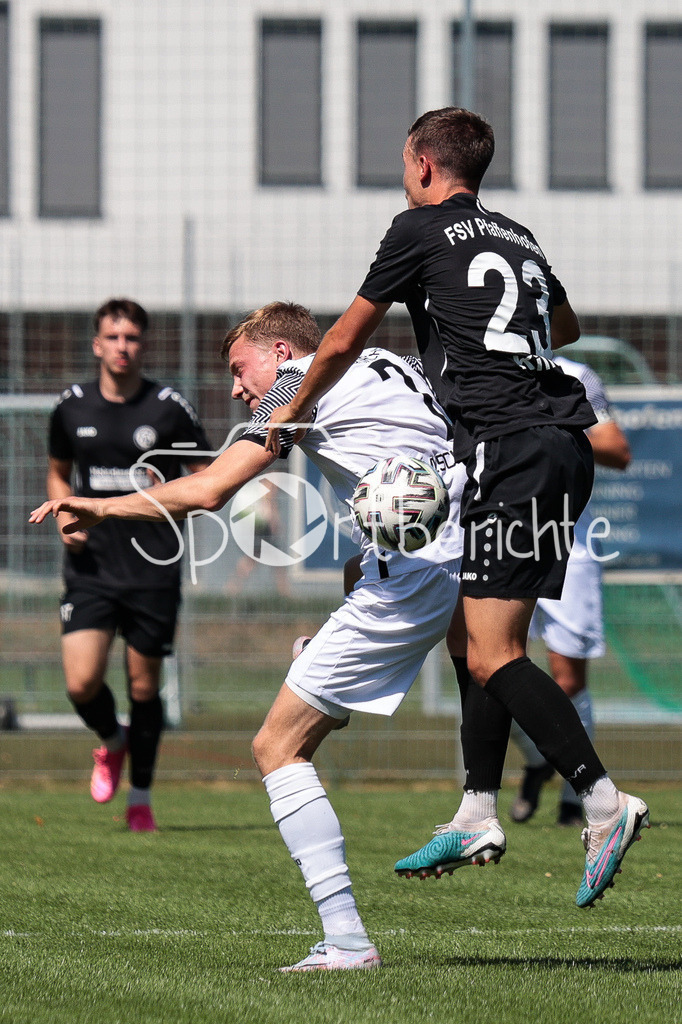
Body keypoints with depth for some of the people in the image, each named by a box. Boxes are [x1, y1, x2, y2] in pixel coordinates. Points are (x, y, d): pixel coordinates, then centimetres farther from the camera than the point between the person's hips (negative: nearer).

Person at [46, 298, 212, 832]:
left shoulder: (170, 408, -2)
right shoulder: (72, 407, 5)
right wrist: (66, 516, 0)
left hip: (152, 570, -1)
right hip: (90, 568, 1)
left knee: (144, 688, 4)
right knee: (82, 683, -12)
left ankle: (140, 796, 21)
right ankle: (111, 743, 22)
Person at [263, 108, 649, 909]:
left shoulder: (421, 230, 3)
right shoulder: (516, 238, 23)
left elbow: (342, 342, 12)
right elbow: (566, 327, 43)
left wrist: (294, 412, 29)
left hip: (509, 446, -8)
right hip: (561, 443, 8)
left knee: (492, 655, -12)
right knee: (478, 632, 17)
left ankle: (604, 802, -22)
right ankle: (478, 814, 17)